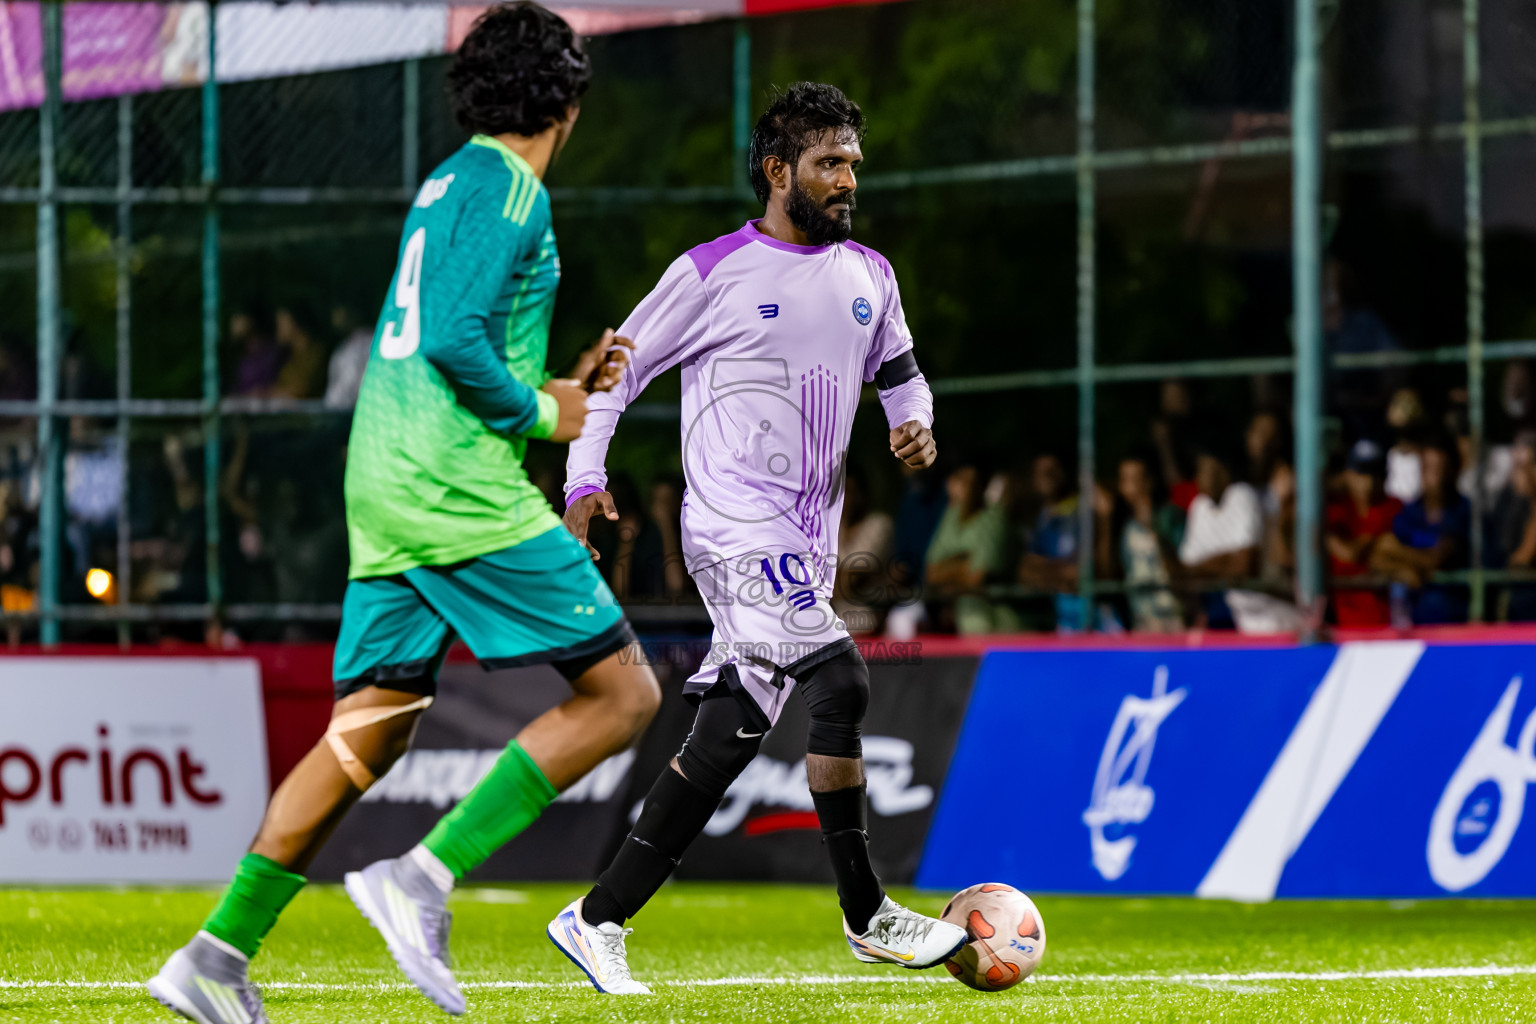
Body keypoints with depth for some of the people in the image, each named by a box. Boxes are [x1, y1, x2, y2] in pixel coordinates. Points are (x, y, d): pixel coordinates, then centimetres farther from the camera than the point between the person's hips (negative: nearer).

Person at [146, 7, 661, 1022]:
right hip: (461, 485, -9)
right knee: (622, 694, -5)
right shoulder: (508, 188, -7)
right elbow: (455, 339, -18)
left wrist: (562, 385, 21)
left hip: (383, 484, 9)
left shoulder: (450, 183, 21)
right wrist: (541, 413, -4)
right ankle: (425, 875, -13)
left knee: (366, 736, 9)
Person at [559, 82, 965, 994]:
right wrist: (585, 477, -8)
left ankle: (598, 919, 11)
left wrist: (916, 424, 5)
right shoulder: (713, 272, -4)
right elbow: (617, 373, 2)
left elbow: (900, 372, 27)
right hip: (736, 530, -7)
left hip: (811, 541, 7)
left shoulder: (868, 276, 14)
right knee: (839, 679, -21)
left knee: (731, 732, 5)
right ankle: (869, 917, -11)